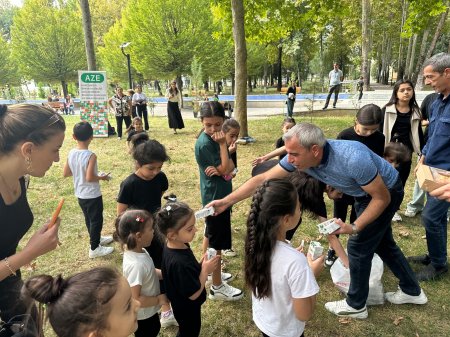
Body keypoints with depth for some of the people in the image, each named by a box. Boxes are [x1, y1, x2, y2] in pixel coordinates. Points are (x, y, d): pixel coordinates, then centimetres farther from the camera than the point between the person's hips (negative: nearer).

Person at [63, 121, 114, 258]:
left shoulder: (71, 153, -4)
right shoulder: (91, 156, -24)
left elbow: (65, 173, 2)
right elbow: (89, 178, -28)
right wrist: (102, 177, -11)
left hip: (80, 194, 7)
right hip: (92, 195, -7)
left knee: (88, 219, 23)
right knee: (96, 220, 8)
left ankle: (96, 239, 42)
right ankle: (95, 248, 19)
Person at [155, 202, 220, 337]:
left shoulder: (174, 246, -14)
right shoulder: (179, 263, -42)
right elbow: (193, 294, -30)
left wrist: (200, 265, -12)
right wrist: (205, 270, -24)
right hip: (187, 308, -7)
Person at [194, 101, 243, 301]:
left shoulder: (215, 138, 5)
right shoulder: (205, 143, -22)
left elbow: (229, 166, 0)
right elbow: (223, 168, -21)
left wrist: (223, 169, -21)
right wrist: (223, 144, -21)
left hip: (220, 195, 9)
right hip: (214, 197, -9)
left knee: (212, 238, 22)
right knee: (217, 242, 2)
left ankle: (212, 272, 40)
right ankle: (217, 287, 17)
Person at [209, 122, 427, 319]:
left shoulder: (353, 159, -43)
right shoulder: (299, 157, -25)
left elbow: (382, 198, -28)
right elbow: (263, 179, -21)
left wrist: (354, 228, -33)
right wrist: (226, 202, -23)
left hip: (387, 192, -7)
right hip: (363, 193, 7)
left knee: (359, 246, -1)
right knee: (381, 243, 21)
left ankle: (356, 305, 22)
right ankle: (412, 291, 43)